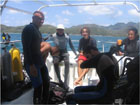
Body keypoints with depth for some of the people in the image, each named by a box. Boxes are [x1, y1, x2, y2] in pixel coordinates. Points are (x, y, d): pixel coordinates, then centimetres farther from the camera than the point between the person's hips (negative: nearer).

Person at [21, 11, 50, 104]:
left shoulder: (37, 30, 16)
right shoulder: (28, 28, -11)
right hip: (32, 64, -9)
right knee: (38, 87, -5)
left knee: (46, 84, 12)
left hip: (40, 62, 9)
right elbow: (26, 48, -20)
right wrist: (31, 65, -25)